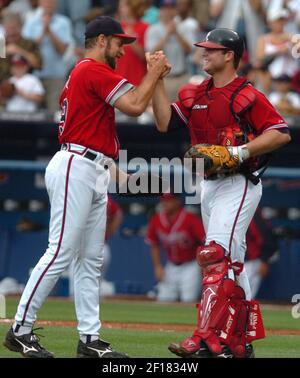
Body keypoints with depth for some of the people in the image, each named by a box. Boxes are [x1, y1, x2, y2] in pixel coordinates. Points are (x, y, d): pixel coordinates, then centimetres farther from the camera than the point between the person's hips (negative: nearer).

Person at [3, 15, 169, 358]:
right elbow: (135, 106, -16)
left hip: (95, 175, 11)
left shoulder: (82, 73, 23)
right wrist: (154, 72, -4)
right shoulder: (94, 70, -10)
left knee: (91, 260, 7)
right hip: (75, 169, -11)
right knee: (61, 252, -12)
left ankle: (89, 339, 7)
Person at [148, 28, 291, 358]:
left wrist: (239, 152, -22)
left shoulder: (247, 96, -9)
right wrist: (157, 80, -1)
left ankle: (209, 340, -27)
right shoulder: (194, 95, 13)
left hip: (238, 185, -8)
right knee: (231, 262, 13)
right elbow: (165, 123, 4)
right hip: (208, 185, 8)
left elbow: (281, 133, -13)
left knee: (217, 256, -20)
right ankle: (241, 341, 20)